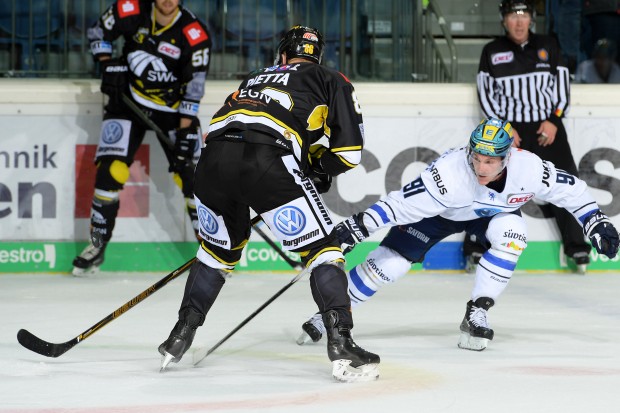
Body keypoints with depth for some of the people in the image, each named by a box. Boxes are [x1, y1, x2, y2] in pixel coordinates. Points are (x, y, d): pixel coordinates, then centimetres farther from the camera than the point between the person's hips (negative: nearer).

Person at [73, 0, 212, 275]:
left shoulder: (195, 35, -18)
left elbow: (194, 87, -15)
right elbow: (97, 33, 3)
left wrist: (185, 131, -19)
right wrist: (108, 66, -11)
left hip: (173, 108, -1)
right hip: (129, 100, 1)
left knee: (191, 175, -7)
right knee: (111, 169, -9)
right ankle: (98, 244, 3)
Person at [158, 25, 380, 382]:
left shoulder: (255, 79, 39)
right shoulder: (332, 81, 24)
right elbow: (349, 152, 13)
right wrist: (317, 170, 32)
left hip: (213, 161, 5)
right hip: (269, 164, -5)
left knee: (219, 249, 30)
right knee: (323, 249, 6)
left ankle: (179, 339, 29)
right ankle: (341, 347, -9)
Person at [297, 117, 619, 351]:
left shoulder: (528, 168, -33)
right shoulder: (450, 172, -41)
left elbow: (569, 188, -17)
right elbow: (402, 203, -41)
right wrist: (356, 227, -47)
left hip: (491, 211, 3)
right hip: (438, 210, -3)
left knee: (511, 234, -29)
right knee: (390, 261, -13)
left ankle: (477, 314, -16)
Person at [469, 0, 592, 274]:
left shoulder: (547, 47, 5)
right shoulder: (492, 52, 2)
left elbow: (562, 85, 5)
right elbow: (486, 94, 1)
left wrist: (554, 121, -7)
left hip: (547, 127, 1)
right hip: (507, 128, -1)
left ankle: (577, 249, 6)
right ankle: (476, 248, -3)